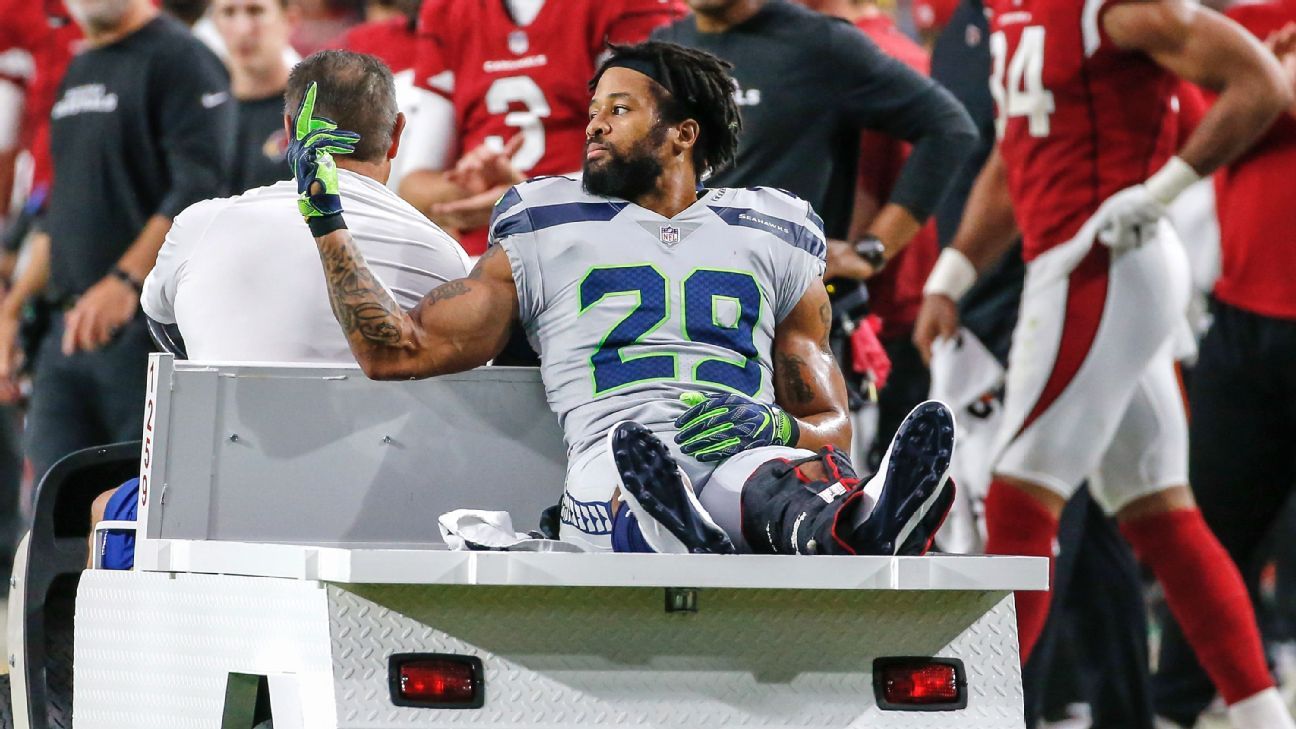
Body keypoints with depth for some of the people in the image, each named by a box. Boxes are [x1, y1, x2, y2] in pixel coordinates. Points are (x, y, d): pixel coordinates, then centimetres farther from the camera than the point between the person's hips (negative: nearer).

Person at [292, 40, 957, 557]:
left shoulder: (772, 244, 29)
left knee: (802, 477, -39)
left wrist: (775, 425, 0)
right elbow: (395, 352, 25)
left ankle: (852, 535, -76)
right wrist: (325, 219, 19)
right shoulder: (547, 238, 29)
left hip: (750, 455, 1)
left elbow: (831, 424, 24)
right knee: (631, 458, -42)